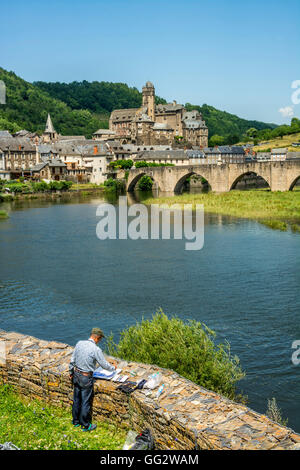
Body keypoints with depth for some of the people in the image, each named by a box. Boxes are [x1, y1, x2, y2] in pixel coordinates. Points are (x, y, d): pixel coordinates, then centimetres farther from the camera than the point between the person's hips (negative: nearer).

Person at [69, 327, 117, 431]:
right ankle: (85, 425, 21)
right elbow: (104, 365, -10)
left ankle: (76, 421, 34)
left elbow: (72, 360, 5)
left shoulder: (79, 343, -5)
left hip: (76, 375, 6)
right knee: (86, 402, 8)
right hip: (86, 378, -6)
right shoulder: (96, 350, -22)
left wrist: (71, 372, 19)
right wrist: (113, 367, 10)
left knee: (76, 399, 19)